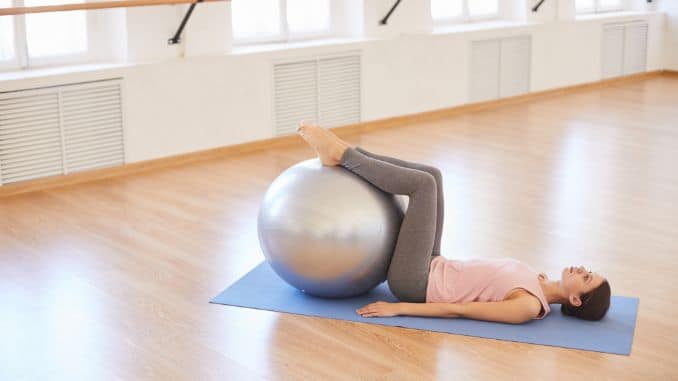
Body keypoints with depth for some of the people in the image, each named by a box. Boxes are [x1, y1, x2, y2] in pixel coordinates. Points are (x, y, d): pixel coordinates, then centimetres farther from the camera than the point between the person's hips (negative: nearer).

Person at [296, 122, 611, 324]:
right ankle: (344, 153, 3)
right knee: (430, 174, 3)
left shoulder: (529, 307, -21)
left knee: (423, 182, -17)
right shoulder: (535, 286, 5)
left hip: (415, 284, -8)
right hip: (432, 272, 8)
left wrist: (397, 308, -21)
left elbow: (457, 310, -22)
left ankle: (342, 155, -2)